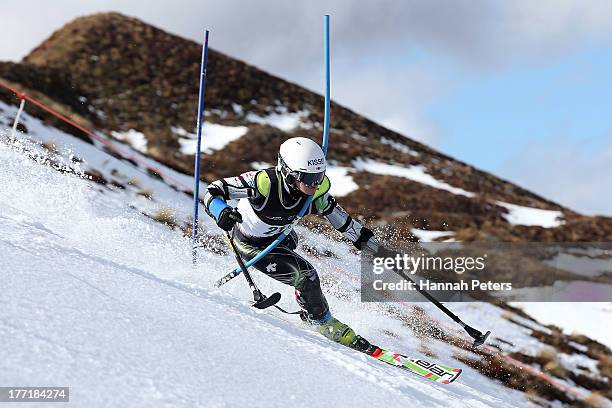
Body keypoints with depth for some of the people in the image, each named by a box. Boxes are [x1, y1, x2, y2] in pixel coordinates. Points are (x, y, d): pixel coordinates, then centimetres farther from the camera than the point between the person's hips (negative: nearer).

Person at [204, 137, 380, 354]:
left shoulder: (317, 188, -24)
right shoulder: (265, 182, -39)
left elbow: (336, 213, -4)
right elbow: (214, 191, -32)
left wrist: (364, 237, -2)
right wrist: (221, 212, -52)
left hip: (281, 235, 6)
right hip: (250, 243, -6)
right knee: (305, 275, -17)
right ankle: (327, 327, 2)